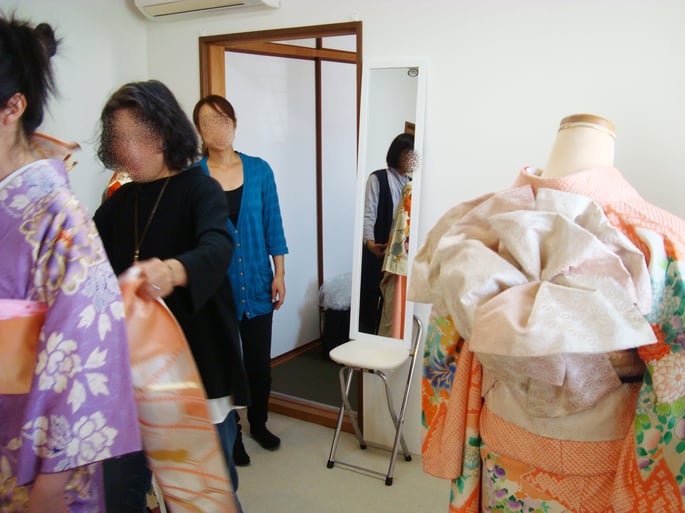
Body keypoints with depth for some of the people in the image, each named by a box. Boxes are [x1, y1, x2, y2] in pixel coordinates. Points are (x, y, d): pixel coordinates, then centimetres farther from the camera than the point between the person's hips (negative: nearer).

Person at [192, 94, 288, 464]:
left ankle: (259, 423, 37)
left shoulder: (259, 170, 1)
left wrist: (279, 273, 1)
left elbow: (272, 224, 4)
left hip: (256, 283, 2)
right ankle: (230, 435, 30)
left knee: (260, 361, 12)